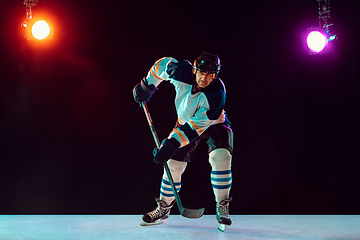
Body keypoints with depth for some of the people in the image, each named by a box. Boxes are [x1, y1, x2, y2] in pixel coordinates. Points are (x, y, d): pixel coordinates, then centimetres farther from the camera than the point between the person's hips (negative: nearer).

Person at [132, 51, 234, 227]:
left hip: (214, 124, -3)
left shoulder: (216, 94, -36)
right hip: (186, 121, 4)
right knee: (174, 164, -3)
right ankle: (163, 208, 16)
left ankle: (222, 208, -13)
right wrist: (147, 85, 2)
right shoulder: (183, 71, -27)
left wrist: (172, 144, -38)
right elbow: (163, 64, -3)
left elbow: (196, 126, -35)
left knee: (220, 157, -29)